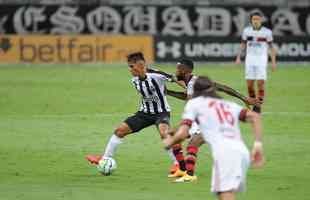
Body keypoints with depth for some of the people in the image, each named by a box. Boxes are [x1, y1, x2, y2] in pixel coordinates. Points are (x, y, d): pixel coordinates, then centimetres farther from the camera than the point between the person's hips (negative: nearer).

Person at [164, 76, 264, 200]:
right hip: (242, 151, 6)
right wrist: (258, 144, 14)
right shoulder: (229, 105, 31)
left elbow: (182, 134, 8)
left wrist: (169, 142, 28)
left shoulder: (194, 103, 19)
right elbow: (255, 117, 16)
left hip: (224, 151, -6)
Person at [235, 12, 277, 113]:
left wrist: (273, 61, -2)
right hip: (250, 58, 3)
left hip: (261, 59, -3)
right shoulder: (246, 31, 3)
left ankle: (258, 106, -1)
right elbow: (243, 44, 14)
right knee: (249, 84, 1)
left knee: (260, 84, -9)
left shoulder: (267, 32, -5)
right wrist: (238, 57, 6)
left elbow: (271, 47, 2)